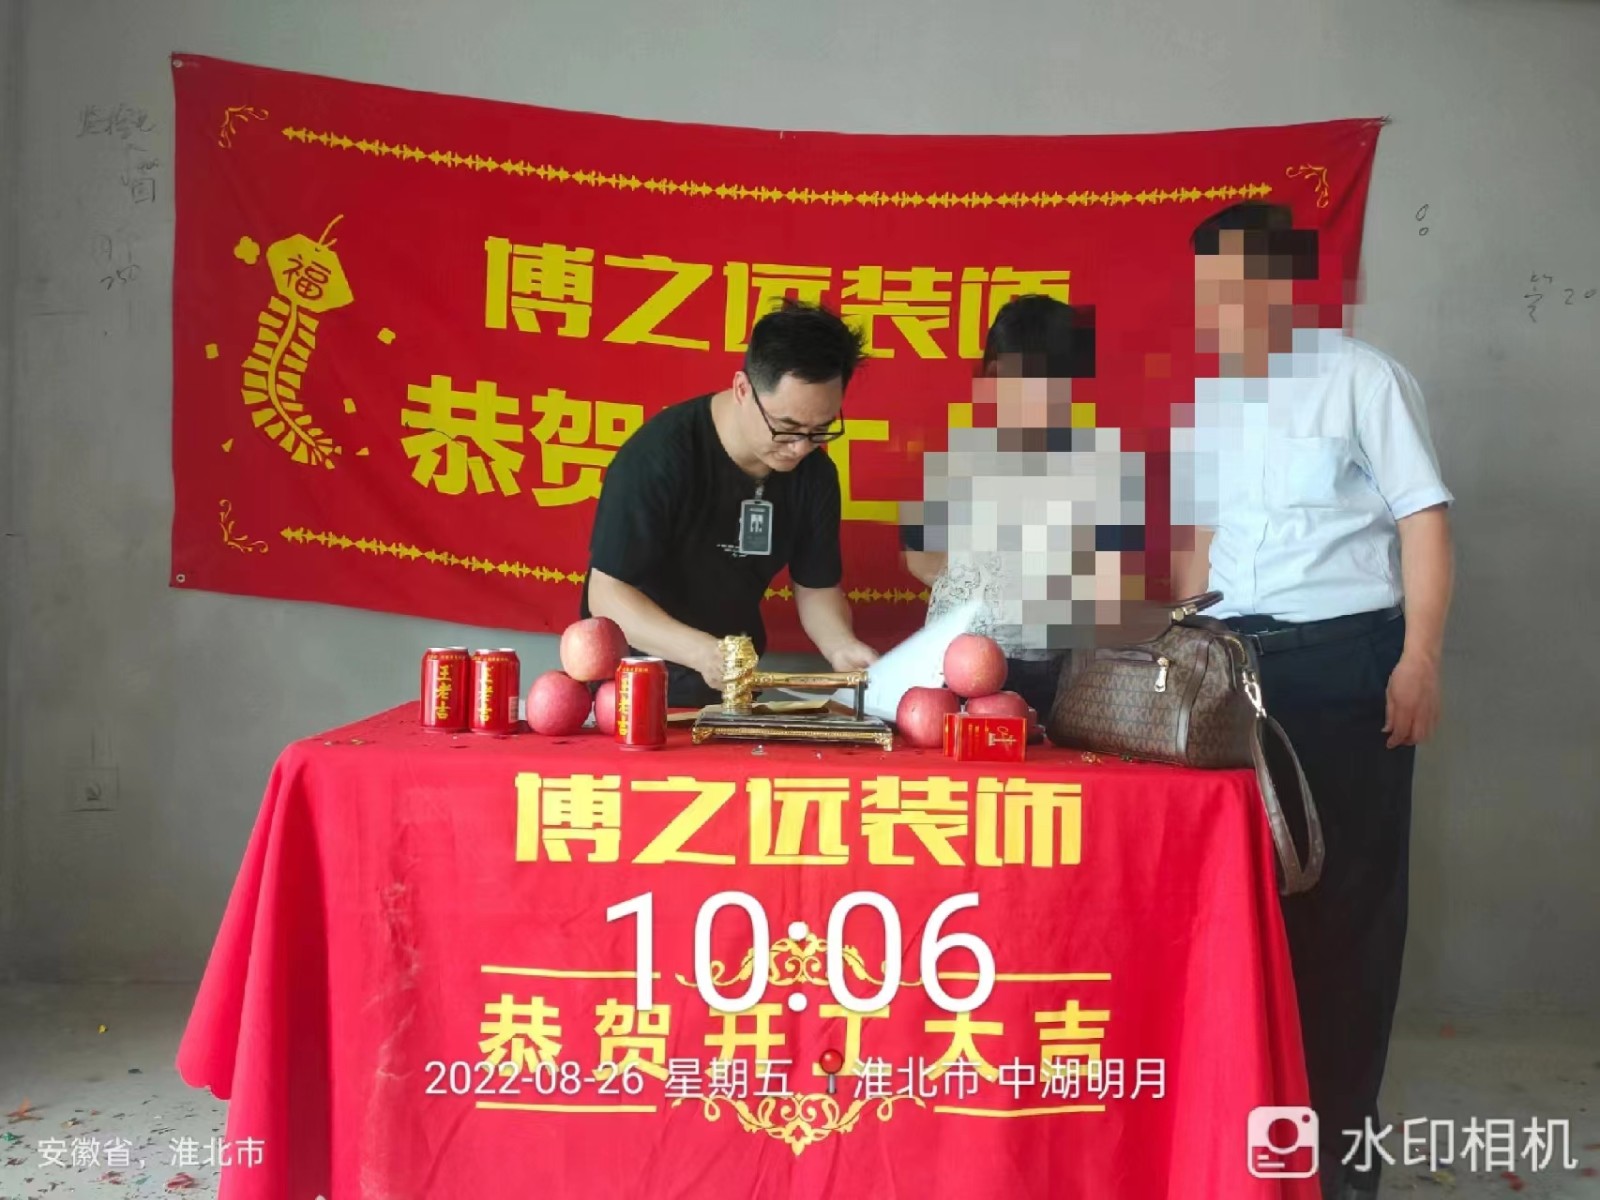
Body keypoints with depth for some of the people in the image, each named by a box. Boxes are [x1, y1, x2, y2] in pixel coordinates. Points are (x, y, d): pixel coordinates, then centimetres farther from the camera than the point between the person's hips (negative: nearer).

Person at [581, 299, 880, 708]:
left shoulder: (814, 473, -4)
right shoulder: (659, 456, -20)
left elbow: (816, 586, 5)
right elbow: (607, 594, -20)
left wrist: (841, 647, -15)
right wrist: (701, 652, -34)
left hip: (730, 686, 3)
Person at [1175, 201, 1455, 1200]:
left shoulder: (1363, 378, -2)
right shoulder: (1209, 401, 13)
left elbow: (1424, 521, -4)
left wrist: (1419, 659, -13)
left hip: (1344, 657, -5)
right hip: (1235, 660, 5)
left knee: (1347, 890, 2)